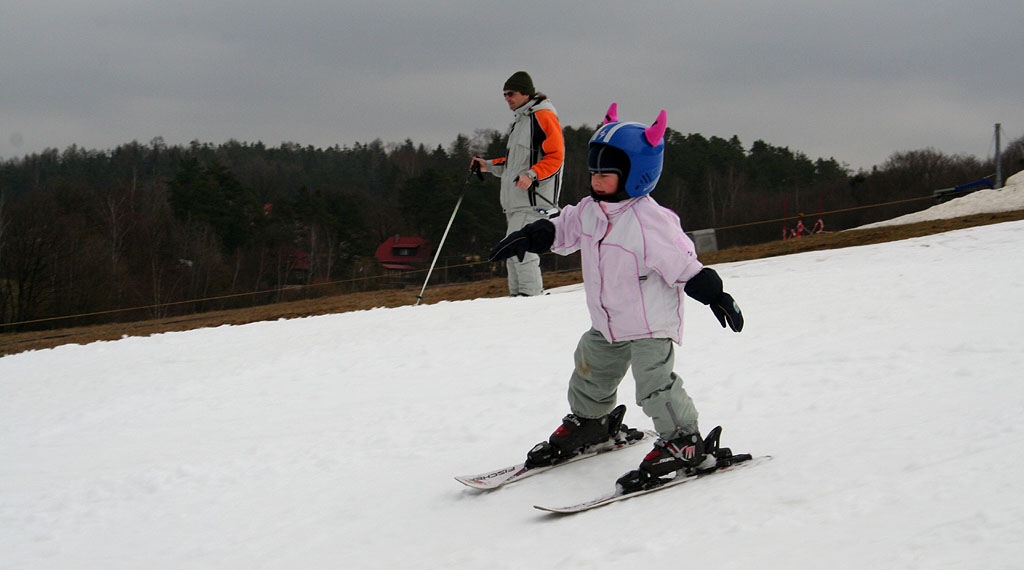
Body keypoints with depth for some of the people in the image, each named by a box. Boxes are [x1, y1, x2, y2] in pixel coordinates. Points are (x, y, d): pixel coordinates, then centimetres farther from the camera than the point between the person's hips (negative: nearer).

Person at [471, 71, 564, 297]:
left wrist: (532, 175, -25)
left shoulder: (544, 116, -7)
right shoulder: (521, 121, 23)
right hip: (517, 201, 10)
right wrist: (488, 165, 21)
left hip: (534, 199, -10)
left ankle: (532, 295, -14)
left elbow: (555, 157, -14)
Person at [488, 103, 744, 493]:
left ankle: (682, 442, -10)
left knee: (655, 382, -19)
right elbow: (563, 229, 21)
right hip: (607, 324, 9)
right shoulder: (590, 211, 1)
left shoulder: (651, 220, -23)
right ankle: (587, 423, 45)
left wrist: (715, 296, -27)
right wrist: (527, 238, 15)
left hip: (650, 323, -9)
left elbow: (683, 265, -23)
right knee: (590, 373, 22)